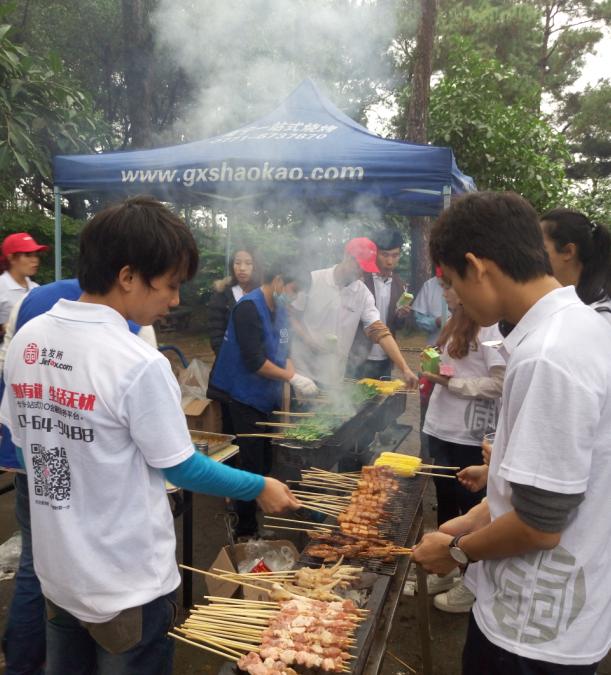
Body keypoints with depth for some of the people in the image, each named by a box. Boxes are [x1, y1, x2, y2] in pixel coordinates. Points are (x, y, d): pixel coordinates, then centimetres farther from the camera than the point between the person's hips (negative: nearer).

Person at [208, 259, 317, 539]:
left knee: (265, 464, 15)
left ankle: (258, 522, 31)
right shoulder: (249, 308, -19)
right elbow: (255, 362, -24)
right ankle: (245, 532, 15)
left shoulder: (279, 309, 9)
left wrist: (294, 385, 2)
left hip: (264, 399, 9)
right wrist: (294, 378, -17)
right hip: (242, 399, -9)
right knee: (251, 467, -1)